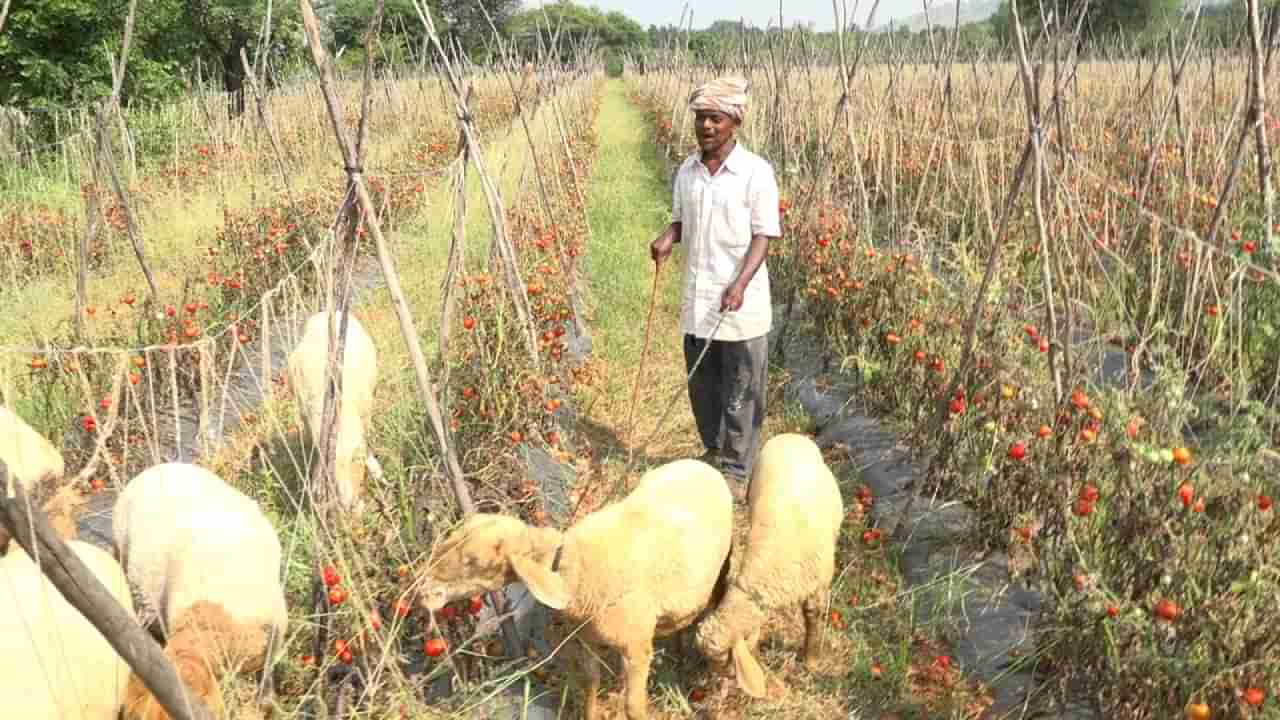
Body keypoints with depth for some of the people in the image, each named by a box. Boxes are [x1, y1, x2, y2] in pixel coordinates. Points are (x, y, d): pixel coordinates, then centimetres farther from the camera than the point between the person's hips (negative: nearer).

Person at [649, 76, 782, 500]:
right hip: (697, 300, 5)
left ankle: (737, 470, 15)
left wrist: (740, 284, -24)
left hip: (741, 302, -5)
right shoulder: (686, 171, 6)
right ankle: (714, 452, 35)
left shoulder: (757, 172, -10)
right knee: (701, 386, 16)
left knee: (741, 392, 3)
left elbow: (764, 236, -11)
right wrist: (667, 237, -7)